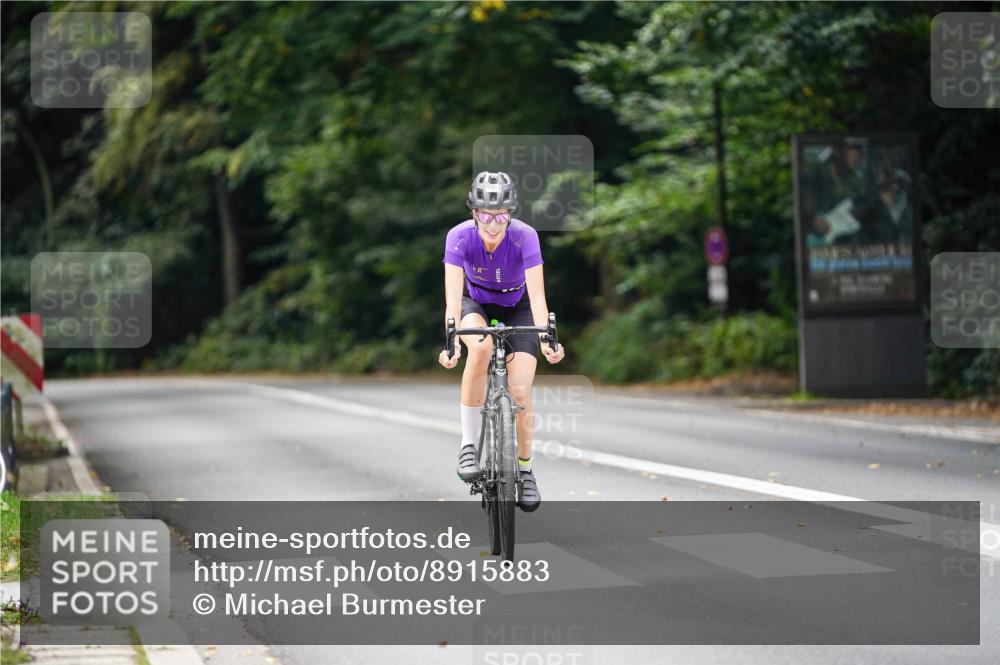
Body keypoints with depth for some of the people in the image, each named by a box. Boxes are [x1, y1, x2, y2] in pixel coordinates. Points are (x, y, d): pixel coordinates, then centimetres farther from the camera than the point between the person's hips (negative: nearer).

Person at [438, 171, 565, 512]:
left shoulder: (525, 236, -30)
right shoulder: (460, 236, -29)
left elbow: (537, 294, -36)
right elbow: (453, 296, -36)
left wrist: (545, 338, -51)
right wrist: (451, 342, -51)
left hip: (517, 308, 0)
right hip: (476, 304, 0)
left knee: (520, 392, -13)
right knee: (480, 347, -35)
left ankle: (525, 469, 11)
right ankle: (469, 443, -23)